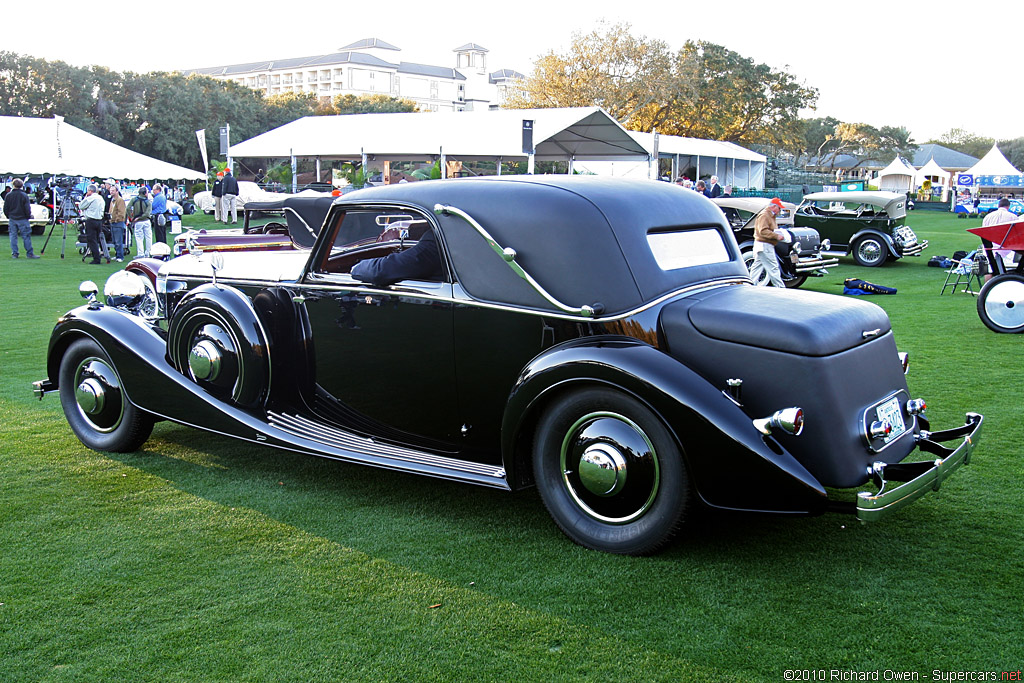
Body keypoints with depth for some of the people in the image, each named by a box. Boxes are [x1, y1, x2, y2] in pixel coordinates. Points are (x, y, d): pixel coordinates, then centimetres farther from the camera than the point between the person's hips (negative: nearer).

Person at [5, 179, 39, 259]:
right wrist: (28, 217, 5)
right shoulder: (24, 195, -10)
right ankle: (29, 253, 0)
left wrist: (8, 216, 18)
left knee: (13, 236, 8)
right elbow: (27, 209, -9)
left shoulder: (8, 195, -1)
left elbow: (5, 208, 4)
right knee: (26, 236, 0)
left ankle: (14, 253, 7)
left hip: (12, 219, 3)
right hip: (22, 219, -3)